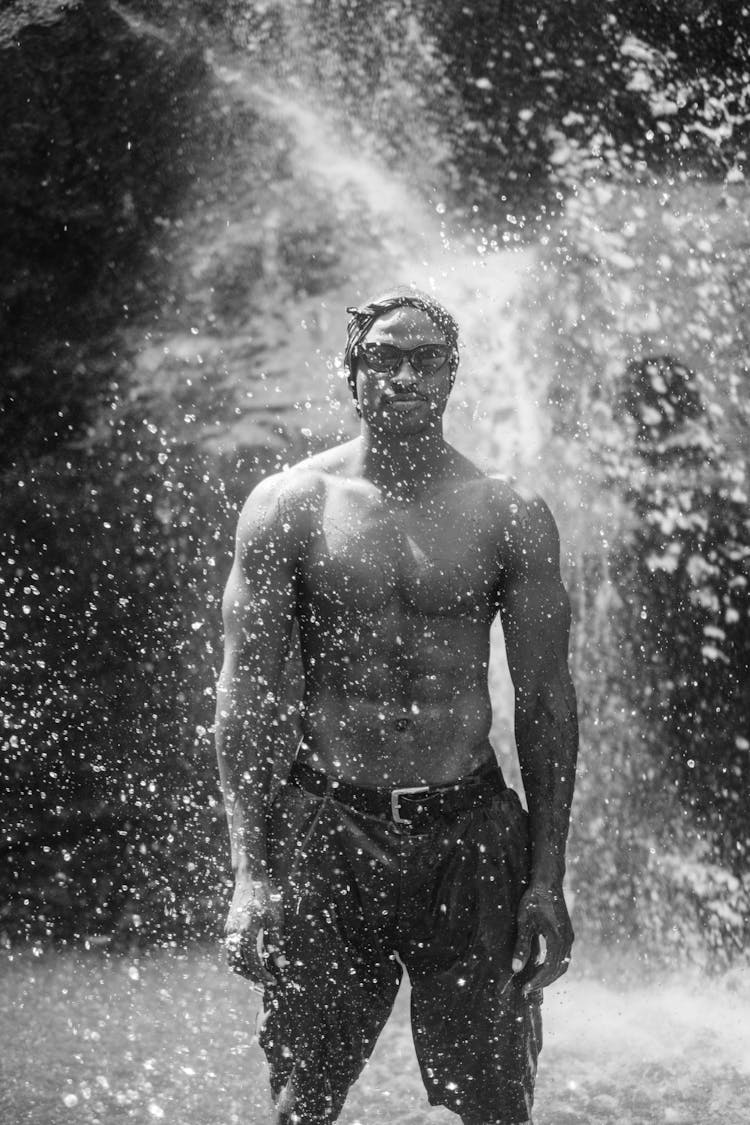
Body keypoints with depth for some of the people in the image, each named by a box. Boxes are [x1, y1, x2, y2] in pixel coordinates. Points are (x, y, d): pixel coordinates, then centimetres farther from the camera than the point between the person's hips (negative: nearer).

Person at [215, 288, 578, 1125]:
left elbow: (546, 703, 4)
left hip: (469, 831, 1)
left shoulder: (512, 519, 2)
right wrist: (250, 874, -7)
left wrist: (546, 881, 0)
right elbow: (245, 694, 0)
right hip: (327, 828, 0)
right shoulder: (290, 507, 0)